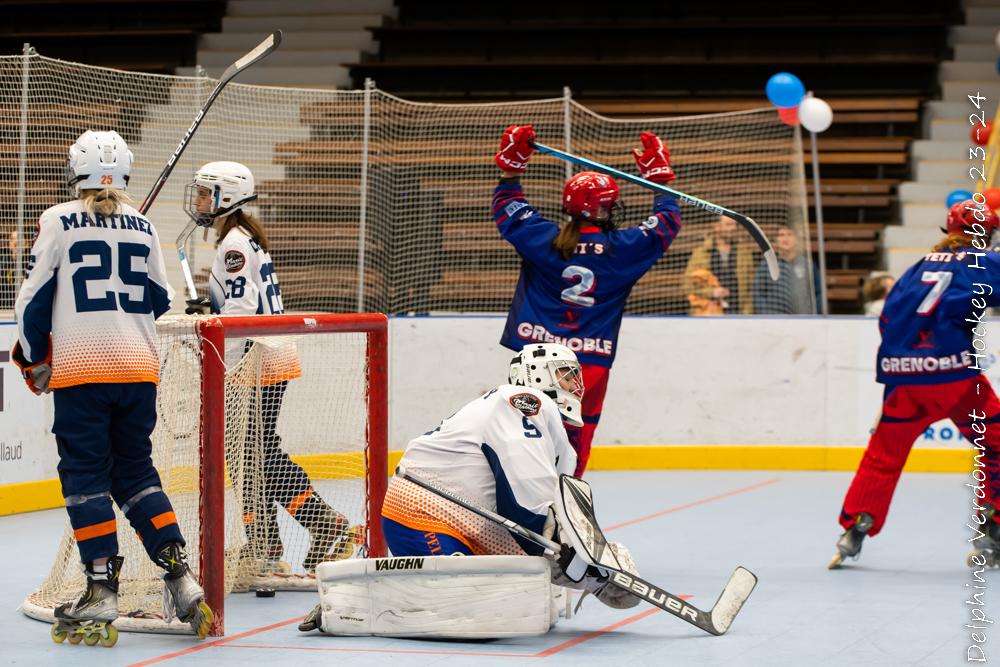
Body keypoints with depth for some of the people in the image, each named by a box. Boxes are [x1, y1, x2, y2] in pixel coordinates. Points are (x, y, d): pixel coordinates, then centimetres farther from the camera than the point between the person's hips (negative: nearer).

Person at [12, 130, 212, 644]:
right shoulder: (143, 226, 9)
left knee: (85, 477, 1)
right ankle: (181, 579, 4)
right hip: (139, 369, 4)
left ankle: (102, 595, -4)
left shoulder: (58, 222, -2)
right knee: (135, 472, 14)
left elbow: (34, 298, 0)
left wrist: (34, 361, 14)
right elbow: (160, 301, 16)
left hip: (81, 369, -4)